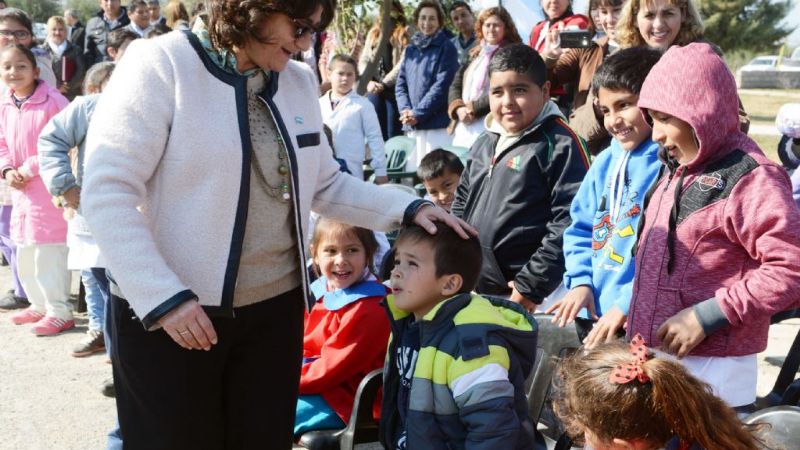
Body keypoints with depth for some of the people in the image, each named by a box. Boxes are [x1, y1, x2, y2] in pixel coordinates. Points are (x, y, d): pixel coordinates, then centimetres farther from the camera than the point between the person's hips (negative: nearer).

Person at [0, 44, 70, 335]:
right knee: (24, 250, 17)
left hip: (49, 187, -8)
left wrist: (30, 169, -17)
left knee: (49, 249, -6)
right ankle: (40, 304, 32)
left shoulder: (52, 101, -15)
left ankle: (59, 312, 5)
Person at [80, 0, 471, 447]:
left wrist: (408, 208, 1)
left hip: (274, 309, 6)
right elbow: (107, 192, -16)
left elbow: (325, 186, 15)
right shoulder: (162, 63, -12)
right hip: (167, 312, -5)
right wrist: (163, 297, -22)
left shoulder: (299, 80, 8)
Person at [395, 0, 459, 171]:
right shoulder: (411, 49, 17)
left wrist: (417, 113, -14)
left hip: (437, 124, -6)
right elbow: (401, 83, 12)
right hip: (411, 125, 6)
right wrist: (405, 110, -7)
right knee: (412, 171, 7)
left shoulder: (446, 48, -1)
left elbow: (441, 86, -10)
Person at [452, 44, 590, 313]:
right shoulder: (484, 143, 14)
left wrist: (531, 285, -18)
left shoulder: (560, 145, -10)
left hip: (521, 298, -7)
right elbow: (461, 203, 25)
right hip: (470, 289, 7)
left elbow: (568, 223, -18)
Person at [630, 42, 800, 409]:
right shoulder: (679, 170, 15)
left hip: (711, 369, -8)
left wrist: (707, 315, -21)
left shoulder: (751, 179, -13)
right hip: (655, 357, 8)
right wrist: (630, 311, 15)